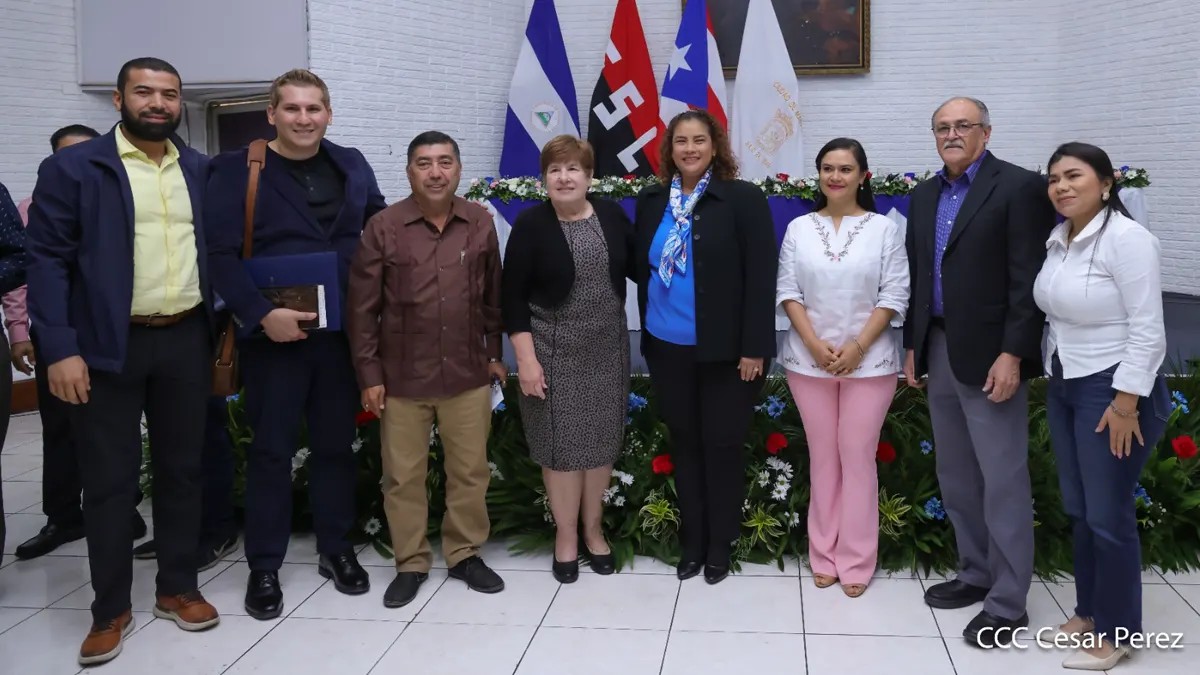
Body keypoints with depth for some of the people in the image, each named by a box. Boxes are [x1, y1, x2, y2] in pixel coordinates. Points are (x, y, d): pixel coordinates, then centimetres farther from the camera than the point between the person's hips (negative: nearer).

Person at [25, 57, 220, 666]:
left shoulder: (201, 170, 9)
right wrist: (60, 349, -14)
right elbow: (47, 261, -7)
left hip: (186, 341, 4)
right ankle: (110, 610, 19)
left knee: (181, 470, 12)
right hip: (108, 346, -3)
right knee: (110, 481, 5)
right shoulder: (72, 168, -4)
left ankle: (177, 588, 27)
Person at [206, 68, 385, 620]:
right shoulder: (236, 169, -5)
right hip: (274, 334, -3)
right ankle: (264, 568, 17)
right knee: (271, 450, 4)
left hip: (341, 331, 4)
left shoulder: (352, 165, 8)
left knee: (336, 444, 12)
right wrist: (262, 314, -20)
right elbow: (221, 254, -11)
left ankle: (337, 550, 27)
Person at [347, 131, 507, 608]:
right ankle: (411, 564, 25)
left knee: (470, 471, 10)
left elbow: (493, 296, 9)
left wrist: (495, 353, 10)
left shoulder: (481, 224, 2)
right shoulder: (383, 227, -5)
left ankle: (466, 555, 28)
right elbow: (363, 306, -3)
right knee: (402, 475, 8)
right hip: (402, 377, -1)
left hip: (468, 374, 2)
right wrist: (369, 372, -4)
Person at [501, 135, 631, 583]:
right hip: (554, 350, -3)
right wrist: (526, 358, -13)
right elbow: (513, 297, -8)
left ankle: (593, 530, 28)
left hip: (607, 349, 3)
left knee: (602, 438, 11)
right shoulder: (531, 224, -7)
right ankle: (565, 535, 21)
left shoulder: (612, 216, 2)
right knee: (561, 441, 4)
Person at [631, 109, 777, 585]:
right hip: (668, 348, 4)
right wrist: (647, 335, 8)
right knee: (685, 445, 14)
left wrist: (754, 347, -14)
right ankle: (691, 544, 28)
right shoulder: (651, 201, 7)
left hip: (725, 350, -4)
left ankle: (719, 547, 22)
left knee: (722, 447, 7)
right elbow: (640, 269, 11)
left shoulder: (744, 199, -7)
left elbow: (761, 278, -10)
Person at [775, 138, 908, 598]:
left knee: (858, 459, 2)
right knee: (822, 459, 8)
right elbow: (788, 292, 2)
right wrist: (815, 344, -10)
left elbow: (895, 295, -4)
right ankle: (823, 556, 18)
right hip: (809, 361, 2)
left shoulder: (884, 228, -1)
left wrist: (858, 346, -13)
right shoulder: (799, 228, 5)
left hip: (869, 361, -2)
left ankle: (856, 561, 12)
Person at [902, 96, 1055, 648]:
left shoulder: (1019, 186, -8)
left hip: (989, 354, -7)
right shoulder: (925, 195, 13)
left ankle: (1008, 602, 9)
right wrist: (912, 345, 13)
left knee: (1003, 480, -1)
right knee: (955, 476, 14)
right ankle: (976, 574, 29)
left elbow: (1029, 279, -14)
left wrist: (1012, 354, -19)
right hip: (939, 351, 7)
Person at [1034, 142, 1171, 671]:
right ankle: (1089, 612, 29)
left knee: (1108, 515, 1)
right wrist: (1054, 378, 13)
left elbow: (1147, 329, -19)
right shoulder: (1057, 240, 7)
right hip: (1063, 387, 8)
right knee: (1079, 510, 15)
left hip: (1111, 390, -8)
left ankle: (1116, 632, 16)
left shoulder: (1126, 238, -17)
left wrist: (1125, 403, -20)